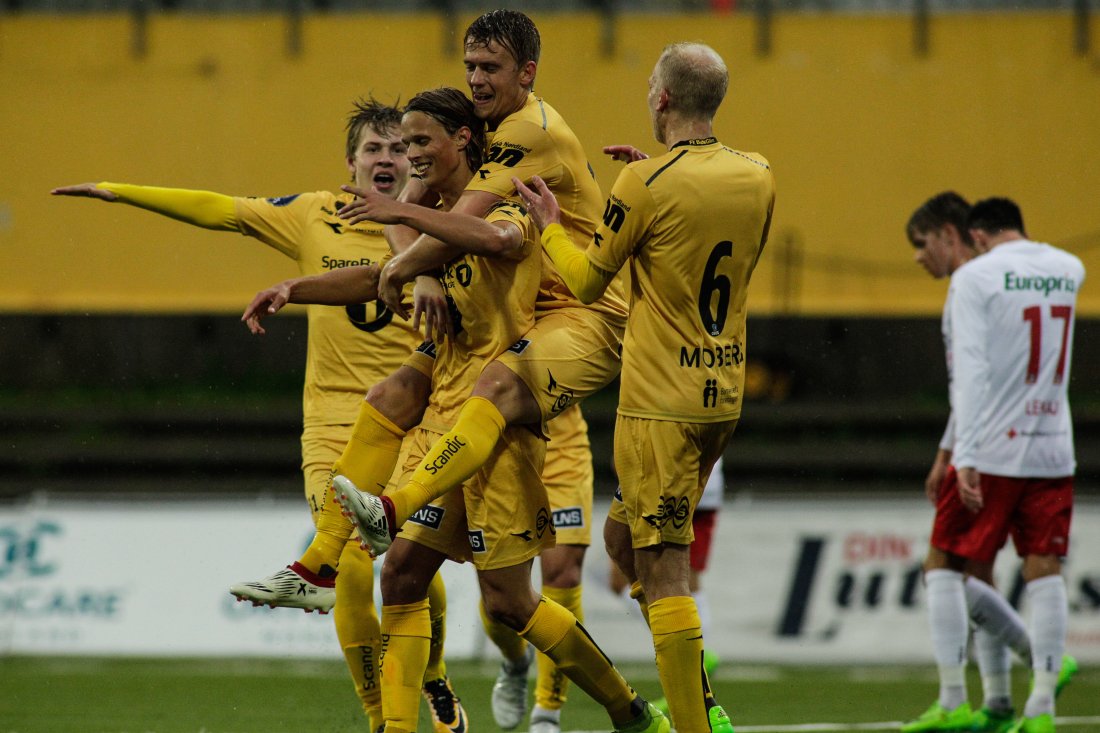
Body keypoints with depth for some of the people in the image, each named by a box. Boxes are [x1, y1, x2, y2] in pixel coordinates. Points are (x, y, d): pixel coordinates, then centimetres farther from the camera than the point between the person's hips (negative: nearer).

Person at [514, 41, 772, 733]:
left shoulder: (648, 183, -14)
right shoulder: (757, 176, 4)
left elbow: (588, 280, -2)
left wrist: (549, 225, 17)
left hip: (660, 402, -7)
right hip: (724, 395, 7)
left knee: (663, 571, -5)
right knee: (625, 537, 19)